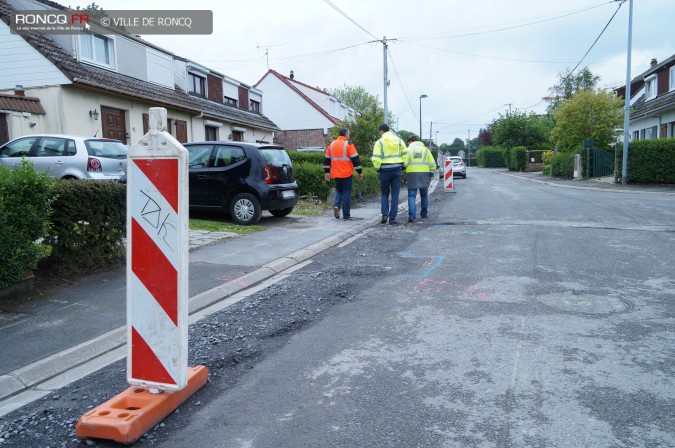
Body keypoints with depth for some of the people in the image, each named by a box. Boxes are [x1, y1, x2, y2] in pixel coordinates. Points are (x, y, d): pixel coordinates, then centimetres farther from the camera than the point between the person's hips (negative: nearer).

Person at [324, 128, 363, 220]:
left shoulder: (331, 145, 8)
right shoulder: (348, 145, -7)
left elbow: (327, 159, 11)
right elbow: (355, 159, -9)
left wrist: (327, 172, 17)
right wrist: (360, 172, -3)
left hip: (336, 174, 4)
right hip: (347, 174, -4)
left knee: (339, 191, 20)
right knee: (347, 194, 3)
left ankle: (336, 205, -8)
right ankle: (346, 216, 4)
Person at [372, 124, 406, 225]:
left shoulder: (380, 142, -3)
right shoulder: (399, 141, 9)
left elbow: (376, 158, -9)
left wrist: (377, 168, 5)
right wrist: (403, 167, 15)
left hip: (385, 171, -2)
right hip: (397, 170, 2)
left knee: (384, 194, 12)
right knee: (395, 195, 4)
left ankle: (385, 214, -3)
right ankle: (392, 218, 2)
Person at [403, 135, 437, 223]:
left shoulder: (408, 150, 4)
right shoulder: (425, 149, 10)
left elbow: (404, 163, -7)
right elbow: (432, 164, 4)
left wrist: (404, 174, 5)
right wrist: (431, 173, 16)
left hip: (412, 174, -2)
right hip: (424, 174, 2)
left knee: (412, 195, -2)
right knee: (424, 195, 17)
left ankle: (412, 215, -16)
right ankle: (424, 213, 26)